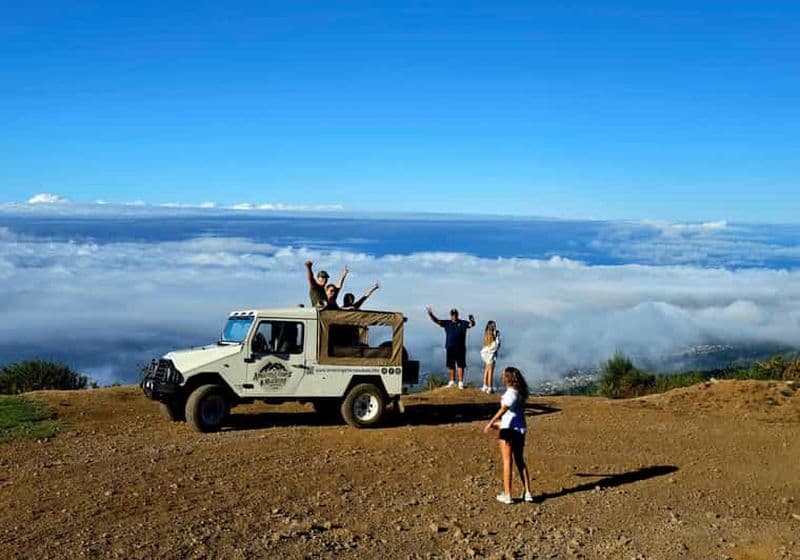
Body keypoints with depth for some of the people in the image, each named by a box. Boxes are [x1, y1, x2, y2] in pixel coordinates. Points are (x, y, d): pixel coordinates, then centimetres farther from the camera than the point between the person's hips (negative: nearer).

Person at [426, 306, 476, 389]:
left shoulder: (463, 323, 2)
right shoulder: (447, 323, 7)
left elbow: (471, 324, -10)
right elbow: (436, 321, 3)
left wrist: (472, 320, -33)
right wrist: (430, 314, -11)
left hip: (460, 349, -3)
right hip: (450, 348, 3)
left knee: (461, 365, -1)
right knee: (451, 365, 12)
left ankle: (461, 382, 3)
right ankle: (452, 381, 25)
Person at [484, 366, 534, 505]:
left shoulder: (511, 392, -14)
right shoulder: (521, 393, 11)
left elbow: (504, 409, -28)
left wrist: (491, 422, -30)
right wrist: (501, 422, 31)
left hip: (508, 429, -8)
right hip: (520, 430, 8)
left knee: (507, 462, 0)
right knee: (520, 462, 16)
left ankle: (507, 495, 3)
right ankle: (528, 493, 15)